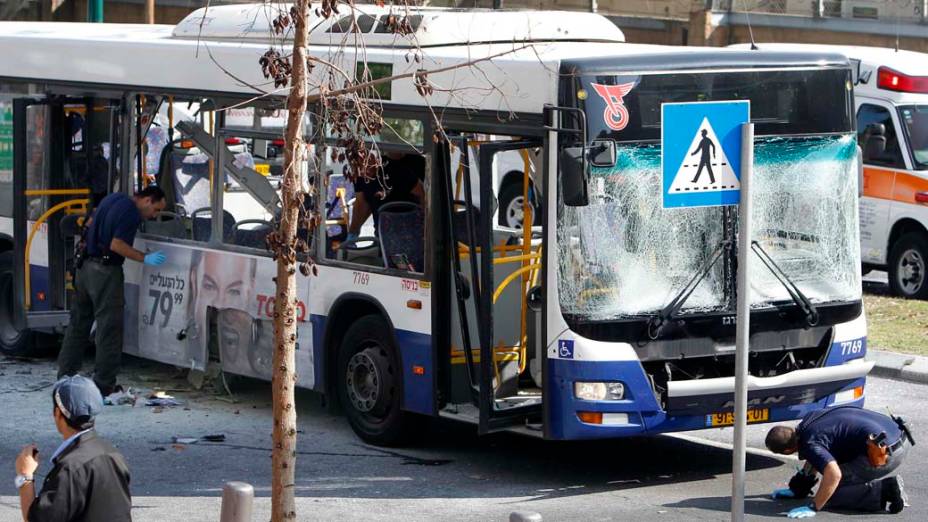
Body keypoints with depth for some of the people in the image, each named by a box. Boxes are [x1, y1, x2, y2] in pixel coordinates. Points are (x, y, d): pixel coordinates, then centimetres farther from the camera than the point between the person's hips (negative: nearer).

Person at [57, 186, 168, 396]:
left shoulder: (113, 199, 13)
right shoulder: (132, 213, -15)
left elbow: (90, 224, 22)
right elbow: (116, 244, -21)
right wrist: (145, 258, -19)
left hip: (85, 266, 9)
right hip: (105, 271, -9)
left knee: (78, 325, 16)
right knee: (109, 330, -2)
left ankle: (65, 376, 22)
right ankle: (104, 385, -1)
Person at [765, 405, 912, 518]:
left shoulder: (810, 444, -16)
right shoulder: (809, 420, 14)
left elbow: (834, 474, -30)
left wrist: (812, 508, -23)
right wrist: (798, 488, 35)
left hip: (885, 454, -10)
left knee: (830, 494, -4)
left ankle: (884, 491, -11)